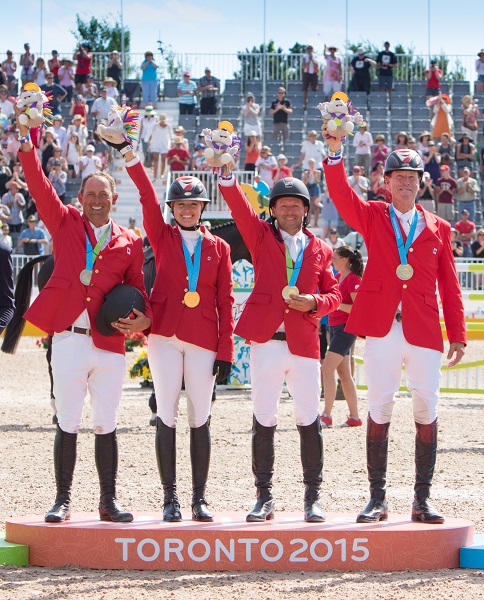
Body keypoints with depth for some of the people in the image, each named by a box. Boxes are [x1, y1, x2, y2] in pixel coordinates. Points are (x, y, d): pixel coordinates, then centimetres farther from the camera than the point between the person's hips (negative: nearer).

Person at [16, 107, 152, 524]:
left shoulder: (129, 243, 12)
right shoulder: (65, 224, 10)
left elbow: (137, 290, 15)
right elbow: (40, 186, 1)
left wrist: (143, 319, -5)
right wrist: (27, 140, -8)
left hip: (110, 344, 1)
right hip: (69, 340, -1)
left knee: (106, 426, 5)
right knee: (68, 425, 0)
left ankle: (109, 502, 12)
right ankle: (63, 501, 8)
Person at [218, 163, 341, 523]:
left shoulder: (320, 250, 14)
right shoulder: (261, 237, 10)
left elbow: (333, 294, 13)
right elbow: (239, 207, -4)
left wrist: (313, 302, -8)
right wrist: (226, 173, -20)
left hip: (305, 344, 1)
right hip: (266, 341, -1)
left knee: (309, 420, -1)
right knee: (264, 420, 0)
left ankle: (313, 497, 8)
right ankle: (264, 497, 8)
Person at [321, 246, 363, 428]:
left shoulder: (353, 280, -14)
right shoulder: (338, 276, 13)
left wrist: (337, 304, -26)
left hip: (345, 329, -10)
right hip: (335, 327, 10)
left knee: (327, 369, -14)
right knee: (343, 373, 10)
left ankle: (326, 416, -14)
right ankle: (354, 417, 14)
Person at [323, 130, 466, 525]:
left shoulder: (438, 228, 12)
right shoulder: (372, 217, 10)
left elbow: (449, 285, 11)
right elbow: (341, 194, -8)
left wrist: (458, 334, 6)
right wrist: (335, 152, -23)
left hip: (424, 332, 1)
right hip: (381, 329, -1)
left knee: (427, 411, -2)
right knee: (379, 410, 0)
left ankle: (423, 499, 5)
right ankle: (378, 498, 5)